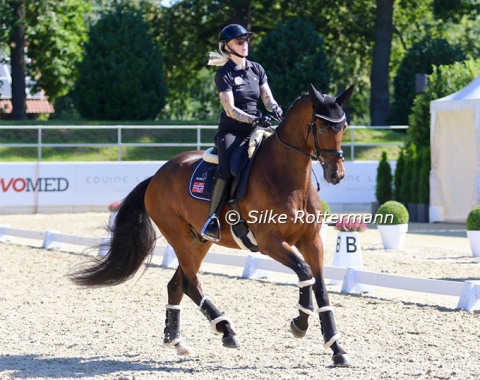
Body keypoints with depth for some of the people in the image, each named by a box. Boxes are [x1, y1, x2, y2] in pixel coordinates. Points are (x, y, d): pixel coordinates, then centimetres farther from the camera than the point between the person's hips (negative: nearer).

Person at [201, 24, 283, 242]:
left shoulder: (257, 69, 13)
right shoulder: (224, 74, -4)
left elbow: (268, 98, 6)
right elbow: (230, 110, -13)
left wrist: (274, 108, -18)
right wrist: (255, 120, -28)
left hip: (255, 132, 5)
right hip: (231, 132, -5)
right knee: (227, 168, -33)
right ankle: (212, 219, -25)